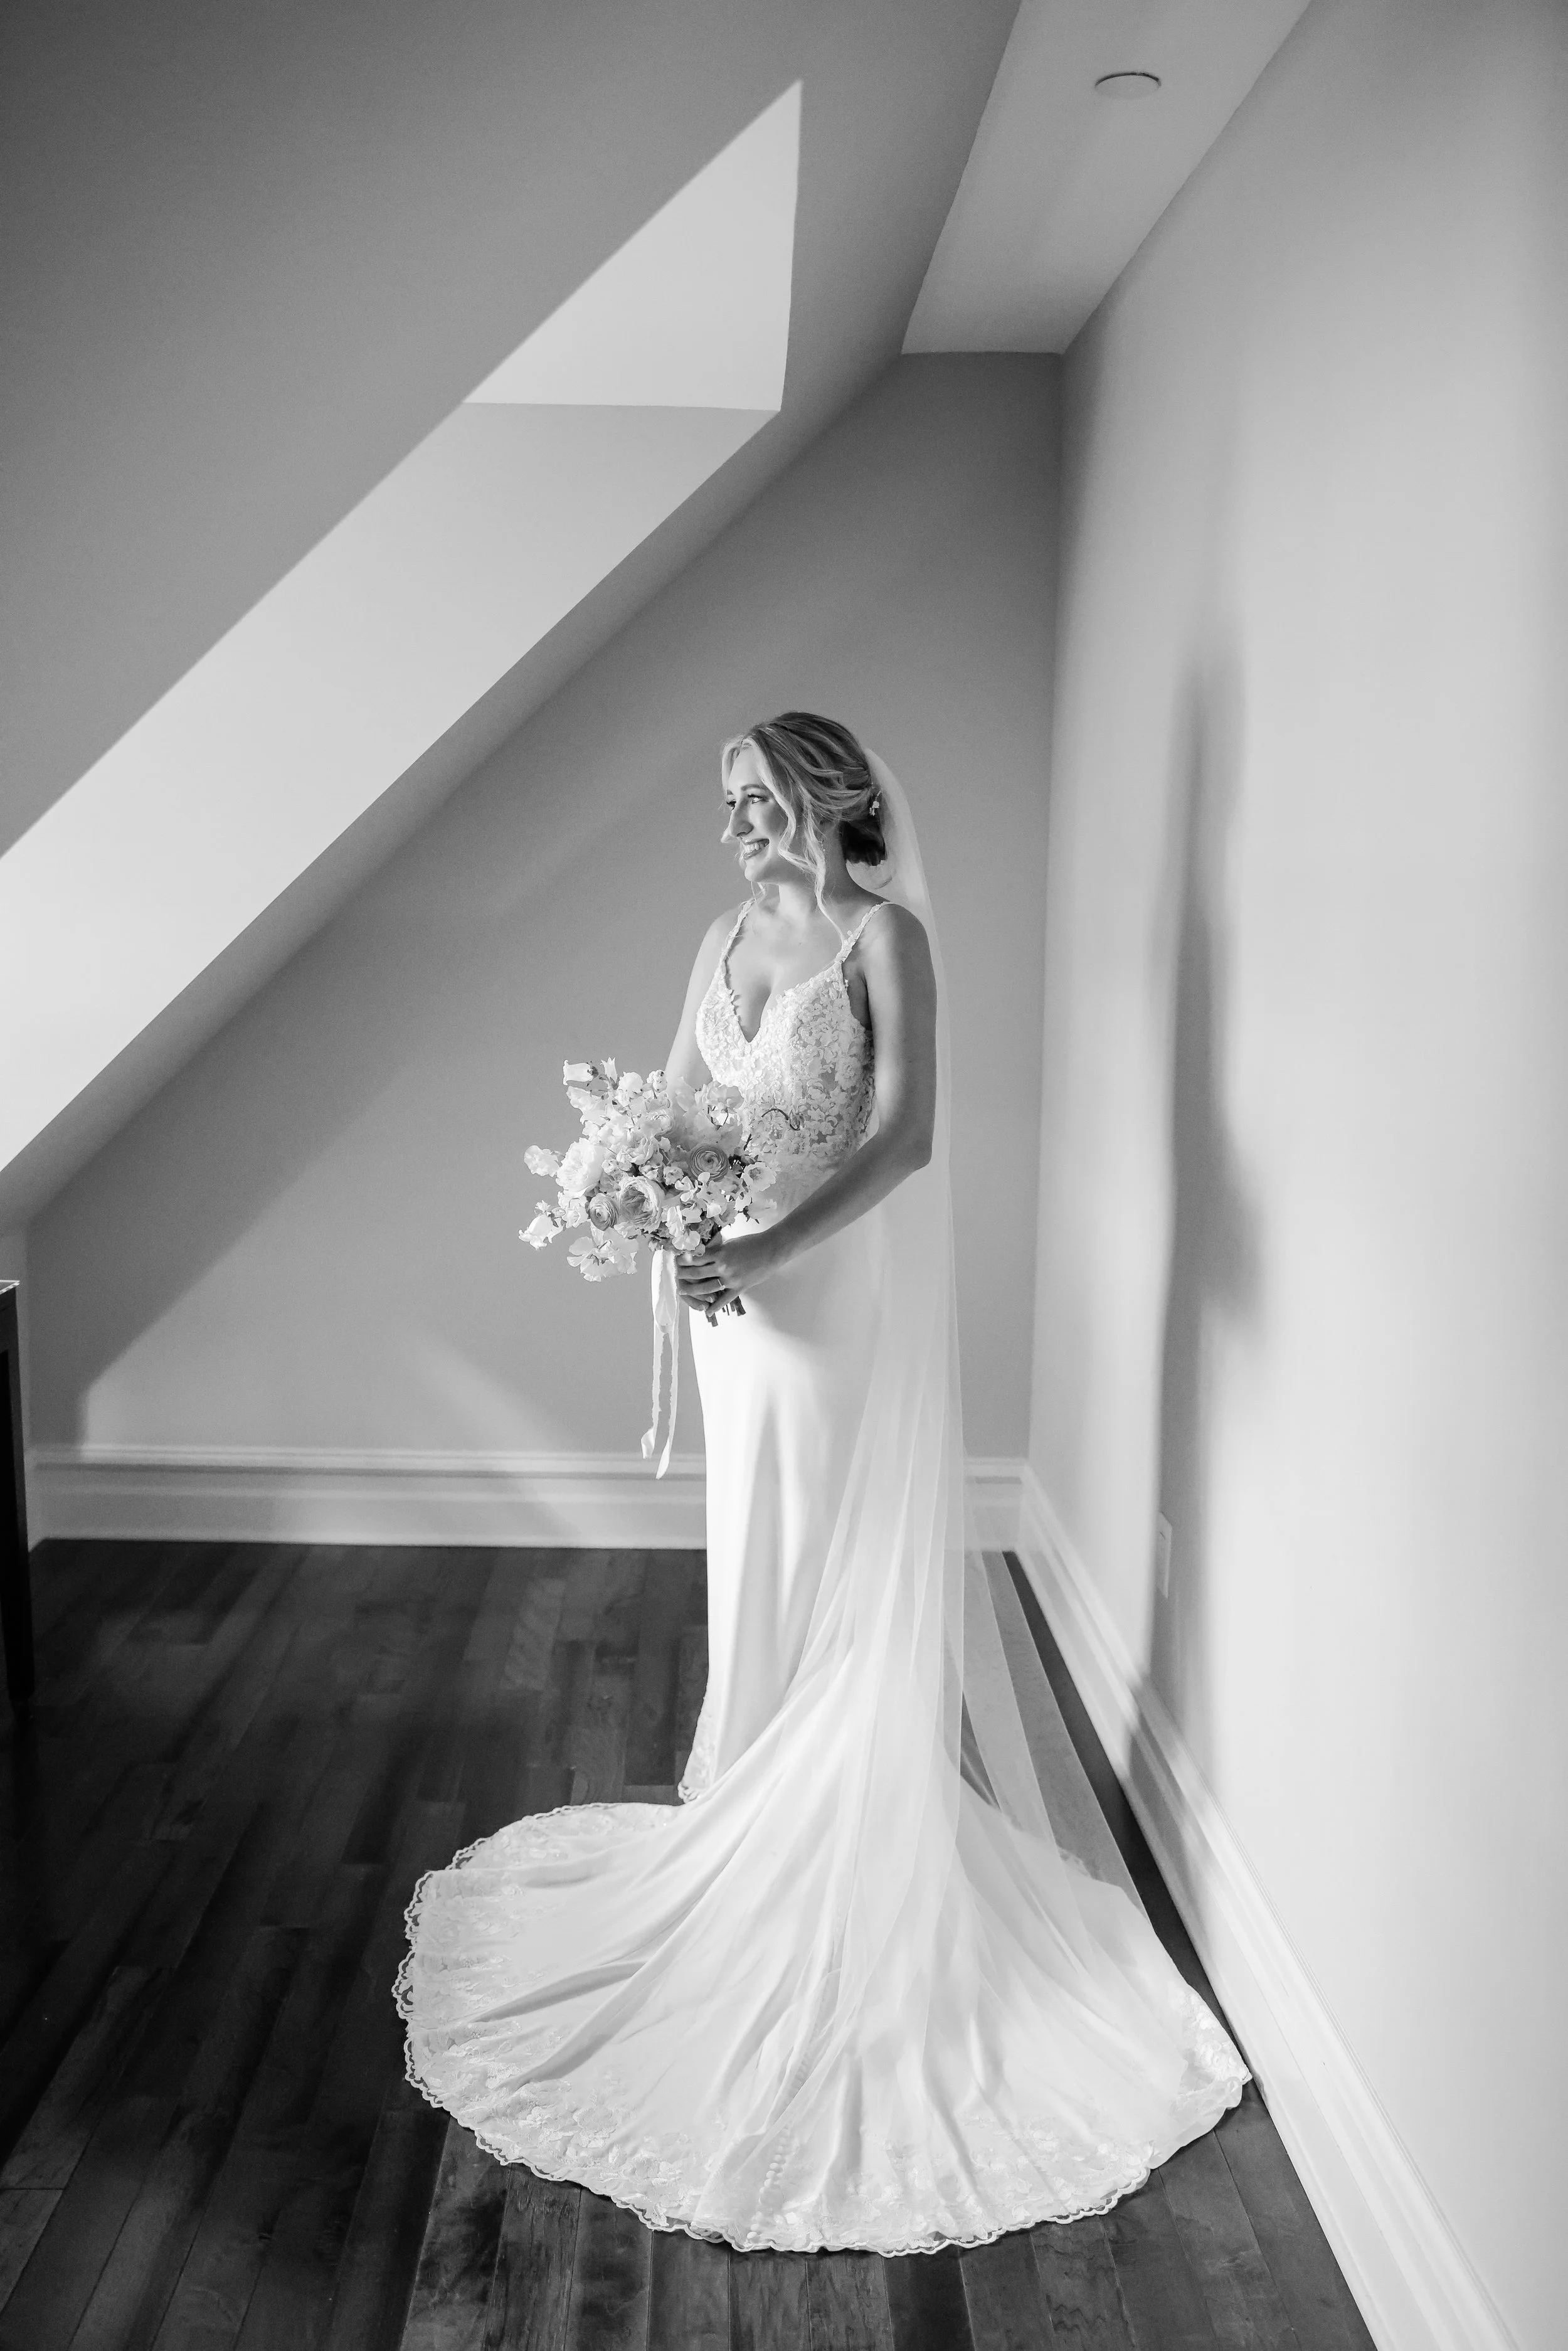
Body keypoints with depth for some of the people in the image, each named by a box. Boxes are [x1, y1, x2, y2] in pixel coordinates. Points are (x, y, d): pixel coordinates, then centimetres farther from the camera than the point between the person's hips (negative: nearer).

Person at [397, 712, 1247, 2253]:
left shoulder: (884, 933, -10)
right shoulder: (727, 940, 11)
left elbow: (902, 1136, -19)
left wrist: (767, 1250, -26)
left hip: (848, 1291, -6)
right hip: (741, 1291, 7)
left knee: (857, 1579, 4)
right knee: (758, 1569, 17)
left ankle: (854, 1865, 19)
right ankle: (761, 1818, 35)